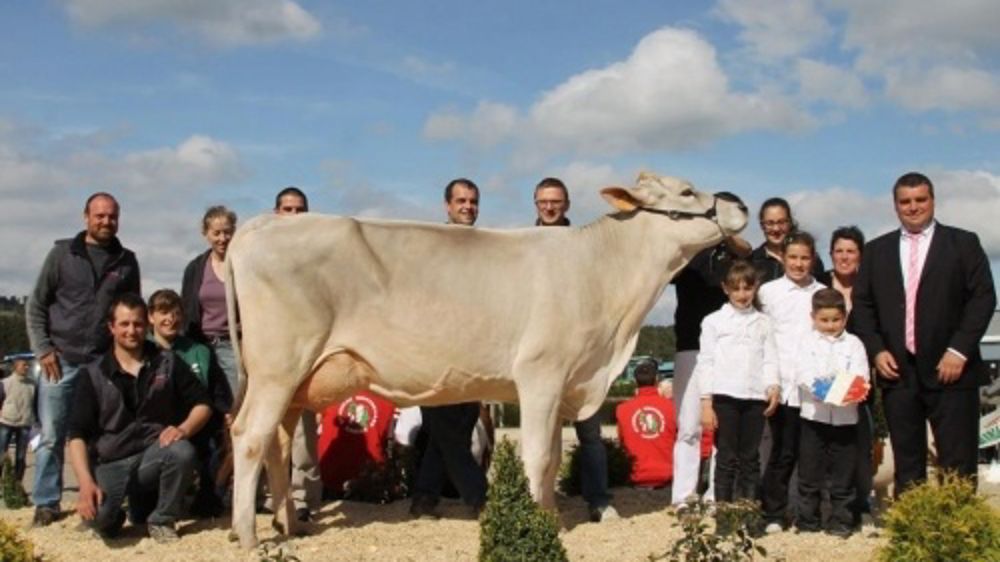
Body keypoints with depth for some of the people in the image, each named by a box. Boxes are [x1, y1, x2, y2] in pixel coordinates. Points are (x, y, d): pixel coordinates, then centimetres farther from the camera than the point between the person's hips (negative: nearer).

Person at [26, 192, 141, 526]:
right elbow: (36, 306, 4)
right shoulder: (62, 254, 4)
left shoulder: (126, 262, 9)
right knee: (51, 436, 2)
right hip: (60, 360, -1)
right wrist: (43, 350, -5)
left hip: (105, 363, 1)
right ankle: (46, 504, 10)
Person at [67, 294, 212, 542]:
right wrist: (86, 483, -21)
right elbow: (77, 435, -6)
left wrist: (184, 429, -18)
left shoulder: (167, 363, 5)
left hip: (154, 455, 2)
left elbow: (202, 405, 5)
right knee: (95, 516, -31)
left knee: (182, 451, -32)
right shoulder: (94, 375, 1)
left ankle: (162, 520, -6)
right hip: (110, 464, -2)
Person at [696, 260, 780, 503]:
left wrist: (774, 386, -10)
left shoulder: (763, 322, 14)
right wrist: (706, 402, -4)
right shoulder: (714, 321, 7)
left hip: (755, 397, 2)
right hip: (724, 396, -2)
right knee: (726, 459, -1)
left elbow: (770, 359, 9)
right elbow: (706, 362, 3)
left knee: (750, 458, 6)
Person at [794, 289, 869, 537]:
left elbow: (860, 376, -4)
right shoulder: (807, 342, 6)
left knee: (843, 474, 6)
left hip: (845, 417, 0)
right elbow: (802, 374, -7)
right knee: (809, 472, 5)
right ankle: (807, 519, 15)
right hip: (814, 416, 0)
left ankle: (841, 520, 16)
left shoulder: (853, 344, 7)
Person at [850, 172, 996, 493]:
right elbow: (862, 305, 10)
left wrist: (959, 350, -11)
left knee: (957, 466, -2)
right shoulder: (876, 251, 13)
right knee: (906, 466, 7)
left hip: (950, 370, -2)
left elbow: (983, 298, -2)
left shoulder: (963, 244, 5)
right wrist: (876, 350, -3)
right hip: (897, 371, 3)